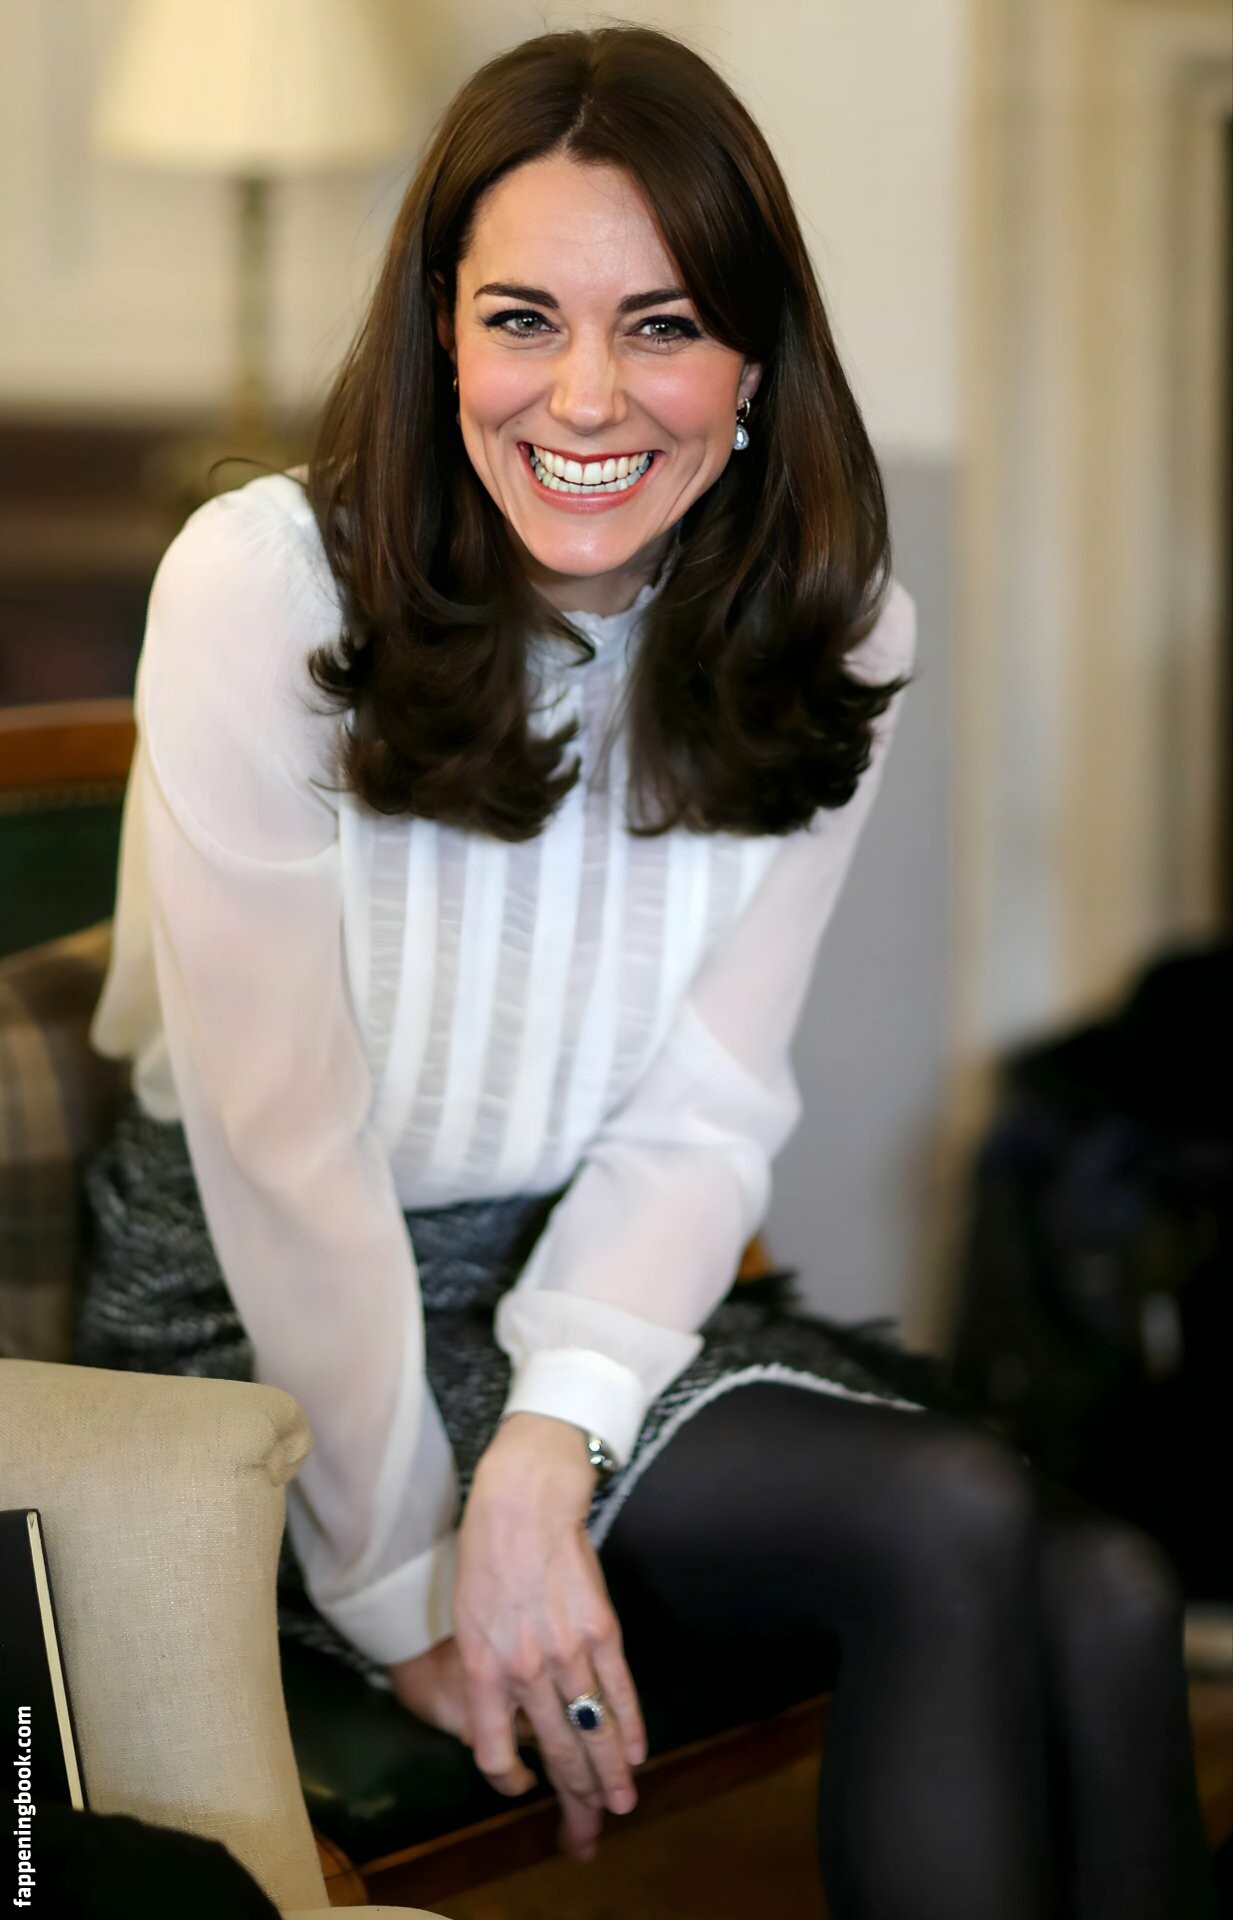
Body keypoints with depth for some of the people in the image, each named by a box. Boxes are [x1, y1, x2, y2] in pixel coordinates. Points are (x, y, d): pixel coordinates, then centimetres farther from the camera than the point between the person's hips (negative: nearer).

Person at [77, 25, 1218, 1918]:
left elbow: (703, 1116, -4)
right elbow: (282, 1141, -17)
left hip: (592, 1288, 4)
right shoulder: (265, 587, -18)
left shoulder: (827, 630, -4)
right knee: (953, 1524, -25)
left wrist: (548, 1449, -20)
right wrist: (410, 1582, -14)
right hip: (258, 1327, -4)